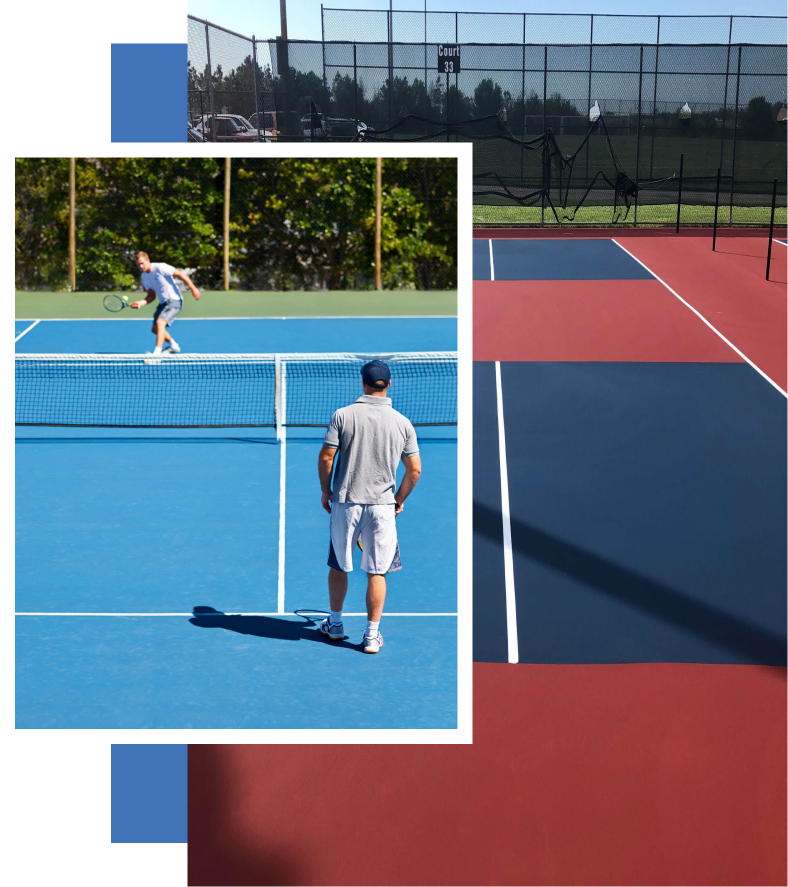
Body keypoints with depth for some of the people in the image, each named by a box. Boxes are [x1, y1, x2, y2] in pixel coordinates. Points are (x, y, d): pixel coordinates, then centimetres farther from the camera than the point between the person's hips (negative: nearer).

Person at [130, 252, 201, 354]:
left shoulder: (160, 268, -17)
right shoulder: (144, 277, 8)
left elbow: (180, 274, -15)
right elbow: (151, 296, 11)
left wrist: (193, 289, -19)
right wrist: (140, 303, -8)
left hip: (174, 301, -9)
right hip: (163, 303, 9)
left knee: (160, 323, -28)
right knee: (155, 329, 16)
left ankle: (157, 353, -33)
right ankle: (173, 346, 40)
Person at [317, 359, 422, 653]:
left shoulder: (343, 415, -6)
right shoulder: (402, 423, -1)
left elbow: (325, 458, -6)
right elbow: (414, 469, 1)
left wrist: (325, 491, 9)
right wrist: (400, 498, 15)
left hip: (345, 503, 0)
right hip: (382, 506, 0)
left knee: (338, 566, 17)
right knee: (377, 573, 7)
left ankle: (335, 624, 29)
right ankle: (372, 635, 9)